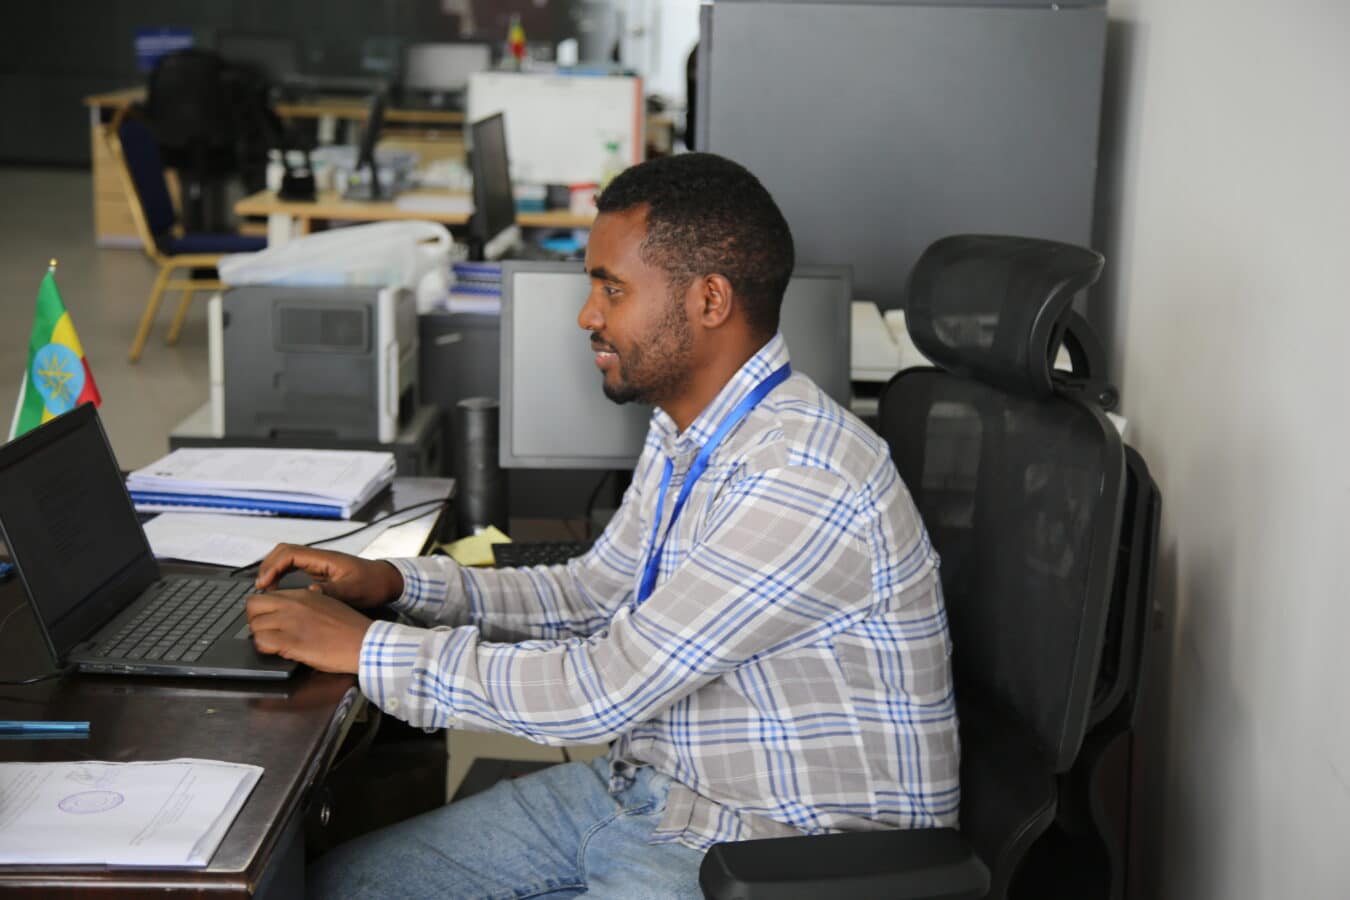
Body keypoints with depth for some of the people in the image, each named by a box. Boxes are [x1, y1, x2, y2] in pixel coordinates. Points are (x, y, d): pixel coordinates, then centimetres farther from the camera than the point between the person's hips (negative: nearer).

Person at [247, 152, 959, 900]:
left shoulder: (803, 481, -27)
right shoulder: (685, 436, 5)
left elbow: (603, 690, -25)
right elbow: (591, 597, 17)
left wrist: (366, 649, -16)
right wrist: (395, 583, 5)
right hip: (645, 790, 9)